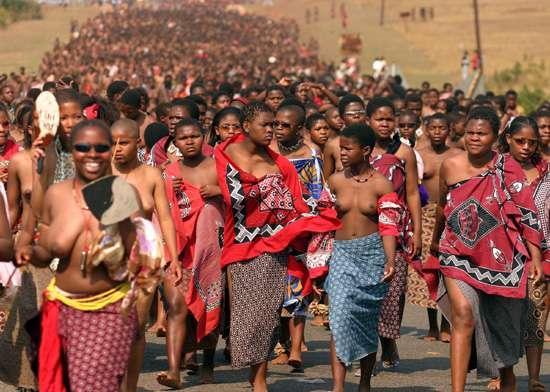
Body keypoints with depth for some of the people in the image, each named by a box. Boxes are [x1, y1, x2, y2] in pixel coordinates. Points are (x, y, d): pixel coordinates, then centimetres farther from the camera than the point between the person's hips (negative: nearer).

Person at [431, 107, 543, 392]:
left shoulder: (507, 170, -6)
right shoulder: (450, 166, 0)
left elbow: (527, 215, -5)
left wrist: (535, 256, -10)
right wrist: (435, 240, 29)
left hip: (499, 258, 0)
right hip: (458, 253, 0)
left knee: (502, 322, 14)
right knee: (463, 314, -19)